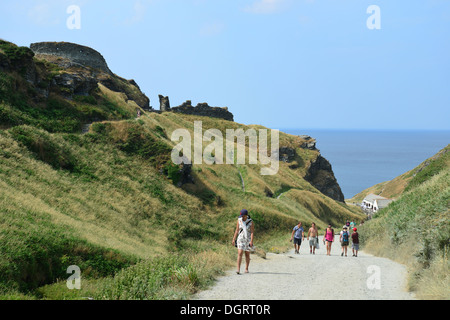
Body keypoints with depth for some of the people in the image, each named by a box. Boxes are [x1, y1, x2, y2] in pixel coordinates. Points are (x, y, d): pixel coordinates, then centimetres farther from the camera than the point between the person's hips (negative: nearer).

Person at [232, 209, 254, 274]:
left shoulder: (251, 222, -8)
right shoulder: (239, 220, -2)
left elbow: (252, 232, -12)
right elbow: (237, 230, 3)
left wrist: (251, 241, -21)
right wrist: (234, 239, 2)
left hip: (248, 239, -1)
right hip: (240, 239, 1)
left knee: (247, 255, 8)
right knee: (240, 254, -11)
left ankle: (246, 269, 21)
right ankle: (238, 269, -17)